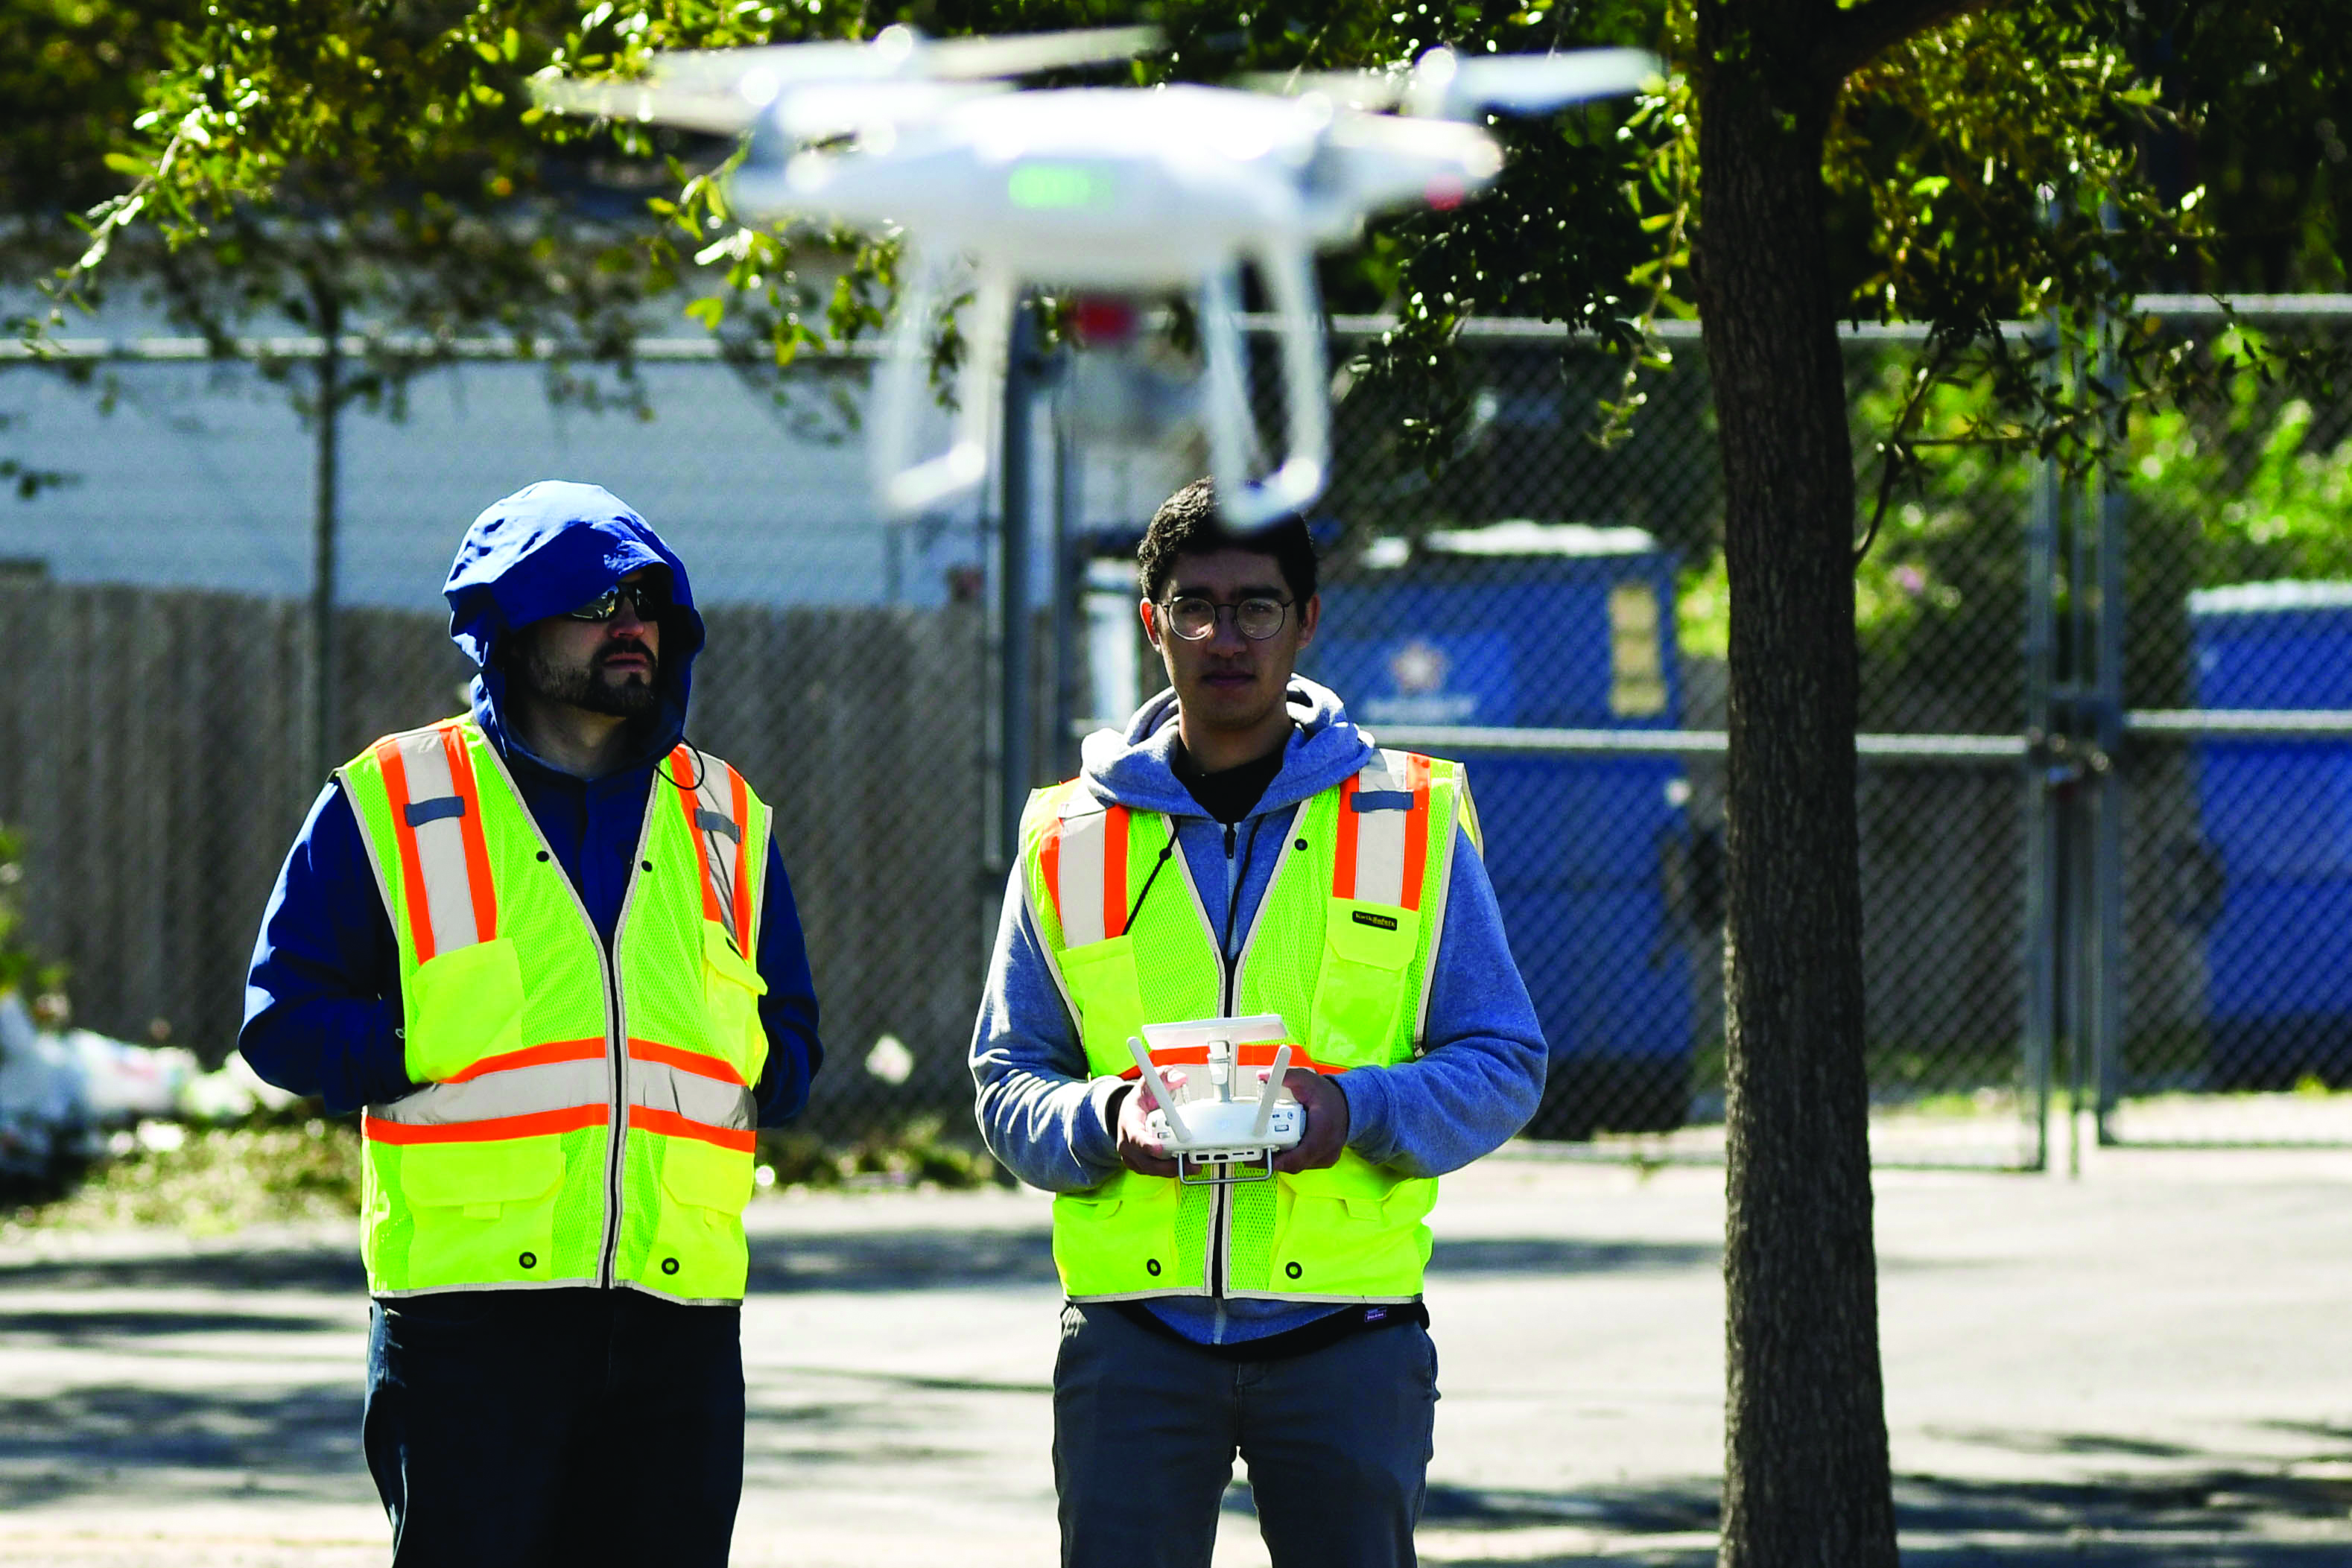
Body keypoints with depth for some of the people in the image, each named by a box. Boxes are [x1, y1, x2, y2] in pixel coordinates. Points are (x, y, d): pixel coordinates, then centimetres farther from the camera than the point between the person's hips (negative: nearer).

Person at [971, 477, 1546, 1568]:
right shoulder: (1070, 839, 10)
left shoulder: (1414, 822, 7)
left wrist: (1356, 1110, -14)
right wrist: (1102, 1120, -12)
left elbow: (1505, 1064, 6)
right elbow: (1006, 1084, 11)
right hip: (1134, 1329, 1)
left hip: (1343, 1329, 0)